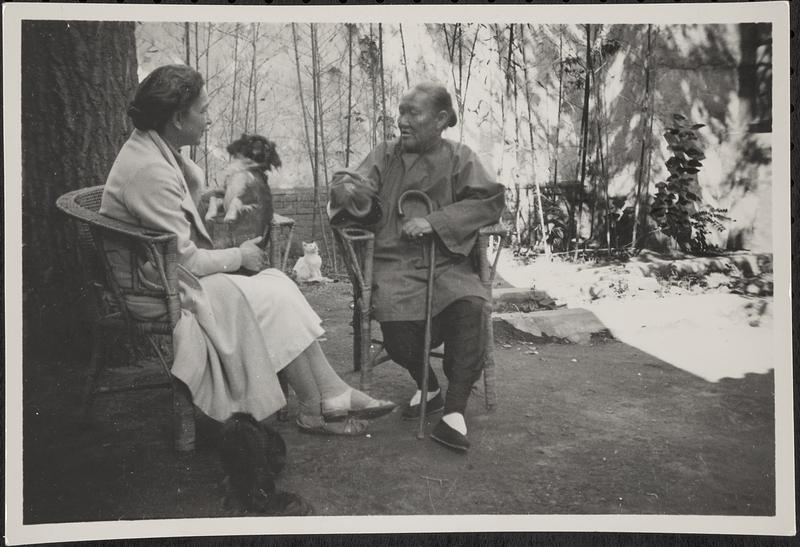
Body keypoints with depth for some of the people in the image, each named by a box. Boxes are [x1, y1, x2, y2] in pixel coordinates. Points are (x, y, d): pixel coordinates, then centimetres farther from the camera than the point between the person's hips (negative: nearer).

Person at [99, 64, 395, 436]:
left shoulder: (153, 149, 7)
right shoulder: (150, 172, -26)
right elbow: (185, 261, -23)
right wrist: (238, 257, -11)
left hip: (170, 276, 10)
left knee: (276, 282, 0)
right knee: (275, 299, -11)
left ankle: (335, 394, -2)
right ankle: (316, 410, 2)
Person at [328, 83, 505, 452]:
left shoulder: (459, 158, 8)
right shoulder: (386, 155, 12)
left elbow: (491, 200, -3)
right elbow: (357, 191, 2)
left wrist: (435, 221, -15)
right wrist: (345, 187, -24)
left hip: (446, 260, 0)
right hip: (395, 261, 1)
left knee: (470, 305, -31)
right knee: (398, 320, -28)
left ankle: (454, 410, -19)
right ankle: (428, 389, 3)